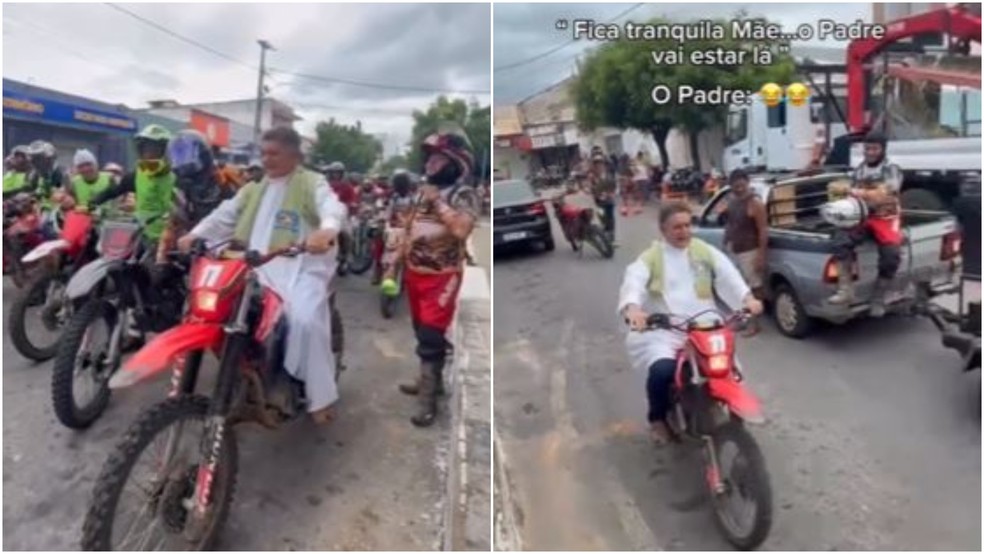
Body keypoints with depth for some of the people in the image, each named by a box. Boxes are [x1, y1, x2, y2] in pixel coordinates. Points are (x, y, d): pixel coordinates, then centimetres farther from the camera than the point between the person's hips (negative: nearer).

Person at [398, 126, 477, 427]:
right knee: (421, 332, 16)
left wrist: (438, 202, -22)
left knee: (431, 337, -8)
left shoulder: (462, 194, -12)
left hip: (442, 276, -7)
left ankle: (428, 399, -1)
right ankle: (431, 379, 32)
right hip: (415, 273, 8)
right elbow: (408, 230, 18)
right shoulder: (421, 191, 11)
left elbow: (462, 230, -31)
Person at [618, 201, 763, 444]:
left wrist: (747, 298, -25)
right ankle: (658, 418, 3)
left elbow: (728, 275, -5)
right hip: (663, 330, -3)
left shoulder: (705, 252, 10)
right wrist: (632, 308, -38)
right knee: (661, 371, -28)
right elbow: (633, 281, -16)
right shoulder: (651, 257, 3)